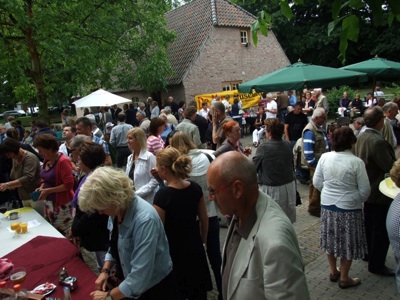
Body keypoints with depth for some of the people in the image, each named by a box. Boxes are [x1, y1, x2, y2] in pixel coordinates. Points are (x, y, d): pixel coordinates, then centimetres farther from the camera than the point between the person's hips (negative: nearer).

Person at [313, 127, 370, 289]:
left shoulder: (324, 157, -8)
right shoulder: (356, 162, -17)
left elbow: (316, 182, 0)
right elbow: (365, 190, -10)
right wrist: (358, 200, 11)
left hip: (327, 205, 4)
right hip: (349, 208, -3)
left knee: (331, 238, 20)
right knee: (347, 242, 13)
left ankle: (333, 272, 37)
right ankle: (344, 278, 28)